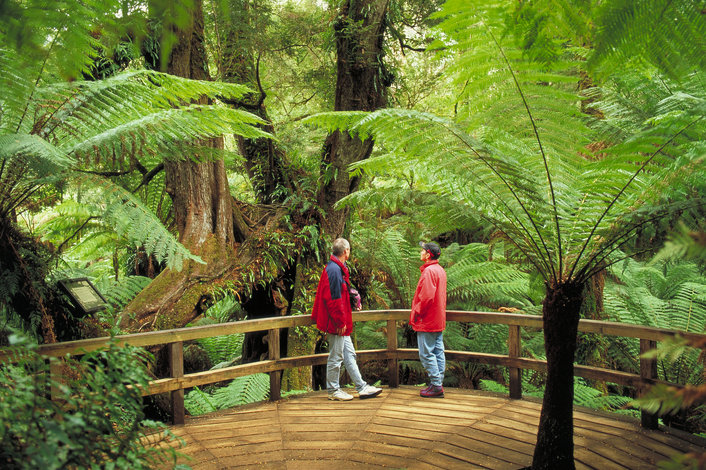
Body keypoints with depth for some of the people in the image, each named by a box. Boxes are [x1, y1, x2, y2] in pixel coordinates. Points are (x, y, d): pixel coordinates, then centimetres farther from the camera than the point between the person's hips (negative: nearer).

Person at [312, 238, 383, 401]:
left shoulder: (336, 268, 14)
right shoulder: (334, 270, -19)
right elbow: (334, 298, -22)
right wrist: (340, 322, -19)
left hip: (340, 324, 11)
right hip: (337, 324, -11)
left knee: (349, 354, 14)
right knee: (336, 357, 0)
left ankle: (362, 387, 20)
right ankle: (333, 391, 12)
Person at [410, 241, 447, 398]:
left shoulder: (429, 271, -17)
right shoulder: (440, 270, 14)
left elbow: (427, 297, -23)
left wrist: (416, 313, -13)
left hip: (427, 321, -10)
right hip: (439, 320, 10)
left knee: (426, 354, -4)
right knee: (438, 352, 11)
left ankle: (436, 386, -2)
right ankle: (438, 384, 16)